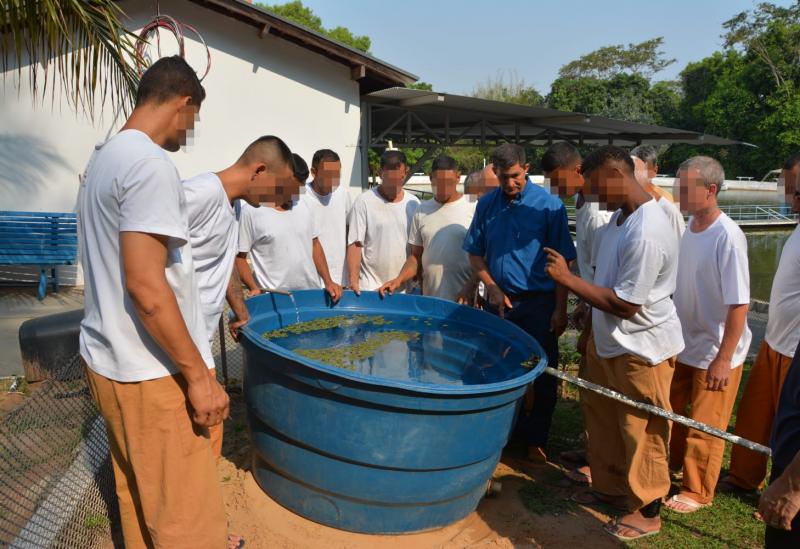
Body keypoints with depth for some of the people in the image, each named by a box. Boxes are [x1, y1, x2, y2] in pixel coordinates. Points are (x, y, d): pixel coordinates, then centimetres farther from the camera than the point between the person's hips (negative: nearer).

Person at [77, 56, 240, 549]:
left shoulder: (104, 159, 13)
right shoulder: (150, 164, -18)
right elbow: (145, 284, -24)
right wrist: (198, 374, -18)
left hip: (107, 358, 10)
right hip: (150, 372, -10)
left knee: (138, 496, 22)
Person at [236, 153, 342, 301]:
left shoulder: (302, 205, 8)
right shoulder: (251, 211, -8)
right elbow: (239, 257, -4)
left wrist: (328, 281, 6)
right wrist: (254, 288, -16)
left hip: (313, 292, 5)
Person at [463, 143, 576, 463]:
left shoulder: (549, 205, -8)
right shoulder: (486, 205, 3)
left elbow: (562, 262, -7)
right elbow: (475, 252, 10)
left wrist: (560, 309, -9)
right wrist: (492, 287, -4)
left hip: (539, 303, -3)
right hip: (500, 302, 3)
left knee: (543, 375, 4)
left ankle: (536, 440, 21)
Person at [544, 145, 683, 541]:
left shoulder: (646, 233, -28)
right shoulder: (622, 214, 2)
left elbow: (626, 304, -26)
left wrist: (568, 278, -23)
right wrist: (591, 318, 18)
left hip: (641, 348, -9)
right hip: (608, 339, 9)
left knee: (640, 431, 8)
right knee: (603, 419, 21)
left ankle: (647, 511, 27)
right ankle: (609, 486, 41)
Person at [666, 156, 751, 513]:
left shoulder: (728, 237, -23)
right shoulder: (686, 228, -2)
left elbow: (739, 304, -22)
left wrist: (724, 359, -21)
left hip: (714, 352, -7)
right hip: (682, 344, 7)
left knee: (704, 427, 9)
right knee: (672, 410, 23)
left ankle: (697, 491, 28)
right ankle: (674, 461, 46)